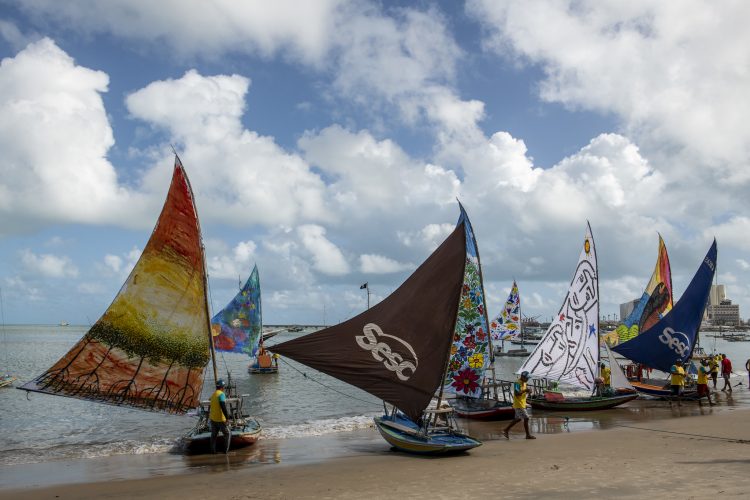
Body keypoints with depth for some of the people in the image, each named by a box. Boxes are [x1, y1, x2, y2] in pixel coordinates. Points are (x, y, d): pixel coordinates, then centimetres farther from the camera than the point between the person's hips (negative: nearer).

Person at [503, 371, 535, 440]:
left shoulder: (524, 383, 11)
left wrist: (528, 391, -2)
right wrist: (525, 390, -26)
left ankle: (506, 430, 21)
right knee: (526, 418, -6)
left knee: (518, 419, 14)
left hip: (522, 404, 10)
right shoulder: (517, 383, -18)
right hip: (519, 405, -10)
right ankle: (528, 435, 4)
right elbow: (516, 393, -25)